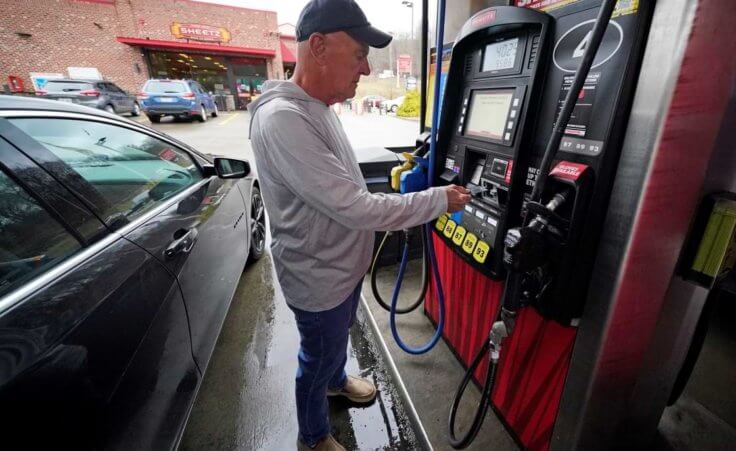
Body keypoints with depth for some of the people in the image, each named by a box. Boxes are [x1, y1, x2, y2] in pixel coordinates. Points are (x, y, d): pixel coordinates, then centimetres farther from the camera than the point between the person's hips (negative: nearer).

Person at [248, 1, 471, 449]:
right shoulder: (282, 118, -29)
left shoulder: (320, 108, 3)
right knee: (318, 358, 18)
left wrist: (392, 202, 11)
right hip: (319, 278, -8)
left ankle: (338, 380, 63)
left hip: (344, 265, 8)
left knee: (337, 339, 32)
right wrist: (440, 200, -21)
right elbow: (354, 208, -31)